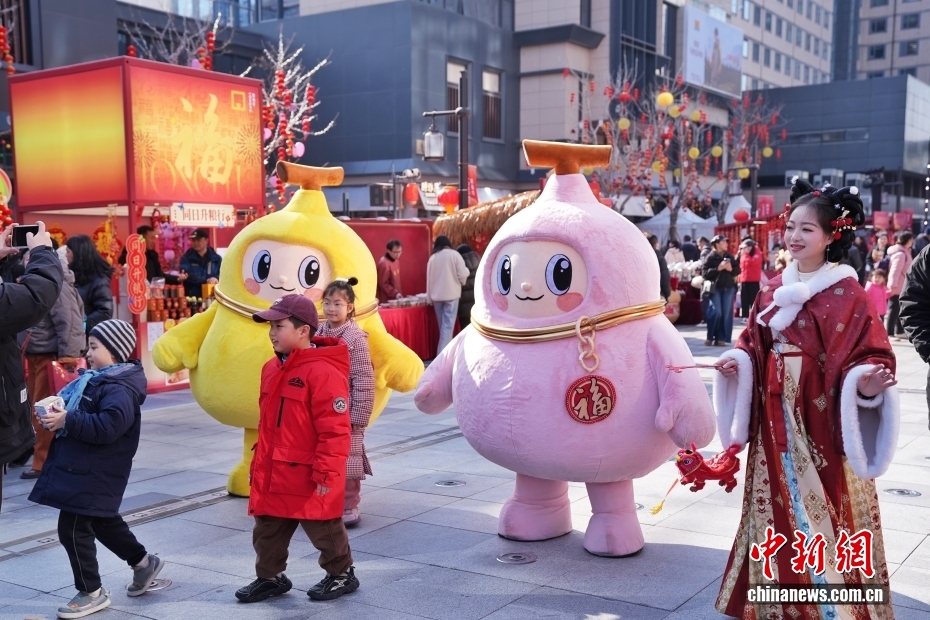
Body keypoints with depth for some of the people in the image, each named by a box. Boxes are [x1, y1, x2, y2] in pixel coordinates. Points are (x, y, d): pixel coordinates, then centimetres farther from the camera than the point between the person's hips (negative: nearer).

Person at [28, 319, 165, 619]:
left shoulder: (119, 389, -20)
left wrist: (67, 421, -31)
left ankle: (91, 592, 10)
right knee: (103, 522, 21)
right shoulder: (95, 379, 12)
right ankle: (143, 562, 37)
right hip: (80, 469, 10)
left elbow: (107, 427, -32)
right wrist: (57, 416, 2)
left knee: (73, 529, -4)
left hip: (92, 474, -10)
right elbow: (83, 417, 21)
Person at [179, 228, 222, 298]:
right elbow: (186, 275, -11)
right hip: (192, 297, -2)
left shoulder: (216, 258, 11)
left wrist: (217, 279, -24)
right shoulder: (186, 258, 5)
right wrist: (206, 281, -24)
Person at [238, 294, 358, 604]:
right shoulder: (272, 369, 7)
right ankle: (270, 577, 35)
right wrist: (259, 465, 19)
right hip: (273, 476, 8)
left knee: (324, 531, 11)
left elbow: (335, 431, -22)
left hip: (309, 478, -8)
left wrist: (326, 475, -21)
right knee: (267, 532, 17)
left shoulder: (324, 372, -21)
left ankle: (342, 574, 31)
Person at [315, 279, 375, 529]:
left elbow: (363, 381, -13)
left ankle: (349, 507, 16)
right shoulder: (318, 334, 5)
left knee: (346, 461, 2)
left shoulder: (355, 337, -11)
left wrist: (358, 416, -14)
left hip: (346, 414, -5)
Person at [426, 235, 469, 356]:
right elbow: (462, 275, -9)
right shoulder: (454, 254, -4)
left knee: (443, 326, 14)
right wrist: (461, 283, 13)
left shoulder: (432, 258, 7)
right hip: (451, 294, -4)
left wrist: (430, 298, 13)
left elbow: (429, 279, 8)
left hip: (437, 295, 4)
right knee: (448, 326, -5)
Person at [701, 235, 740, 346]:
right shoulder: (710, 257, -4)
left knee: (727, 314, 1)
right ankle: (710, 337, 5)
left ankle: (721, 338, 7)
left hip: (729, 288, 5)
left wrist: (731, 269, -8)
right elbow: (706, 273, -12)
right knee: (716, 312, -11)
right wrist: (718, 268, -19)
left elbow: (738, 270, 12)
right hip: (715, 288, -5)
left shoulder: (730, 256, 10)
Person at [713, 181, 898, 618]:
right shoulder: (775, 288, 7)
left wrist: (867, 383, -33)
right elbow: (755, 343, 14)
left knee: (822, 505, 1)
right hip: (776, 416, 6)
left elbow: (866, 354, -13)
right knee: (778, 503, 15)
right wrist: (737, 360, -6)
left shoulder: (846, 293, -10)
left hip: (821, 416, -6)